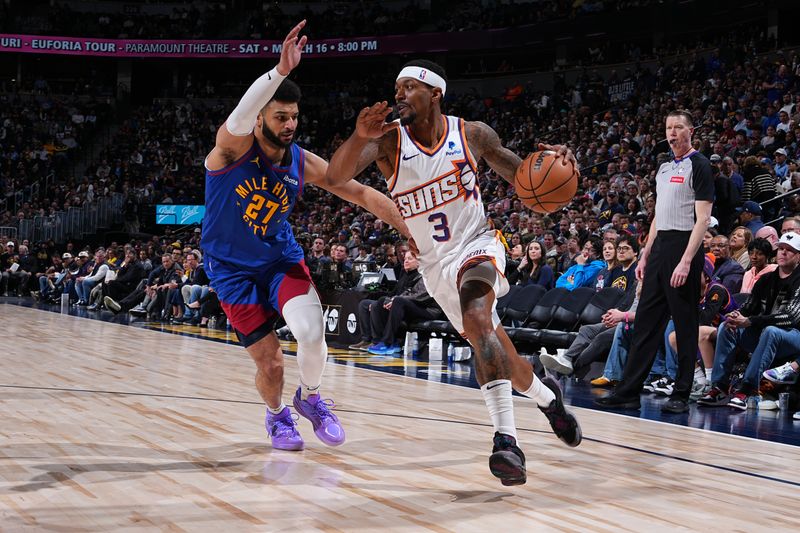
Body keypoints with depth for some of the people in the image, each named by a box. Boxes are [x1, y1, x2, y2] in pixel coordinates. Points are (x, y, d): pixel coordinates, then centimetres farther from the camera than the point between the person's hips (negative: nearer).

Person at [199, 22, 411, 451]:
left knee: (312, 334, -22)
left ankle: (310, 398, 10)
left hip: (281, 258, 2)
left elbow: (363, 194, -3)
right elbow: (241, 115, -44)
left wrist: (415, 231, -9)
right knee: (270, 362, -4)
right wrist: (281, 70, -61)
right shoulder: (233, 145, -20)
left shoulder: (303, 163, -9)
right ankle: (276, 416, 31)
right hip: (232, 268, -2)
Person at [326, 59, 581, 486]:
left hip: (477, 245, -3)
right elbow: (337, 176, -27)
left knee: (477, 319, -33)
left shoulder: (473, 135, -9)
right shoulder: (388, 141, -11)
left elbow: (522, 177, 5)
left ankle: (505, 438, -38)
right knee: (491, 348, 14)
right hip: (436, 266, 3)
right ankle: (547, 396, 46)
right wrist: (359, 137, -48)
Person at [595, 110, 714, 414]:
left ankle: (681, 395, 5)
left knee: (685, 325, -1)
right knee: (646, 321, 6)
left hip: (684, 247, -8)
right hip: (660, 246, 8)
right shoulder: (664, 168, 18)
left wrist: (686, 261, -21)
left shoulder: (699, 165, -6)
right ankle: (628, 392, 8)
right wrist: (645, 256, 17)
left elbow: (703, 218, -13)